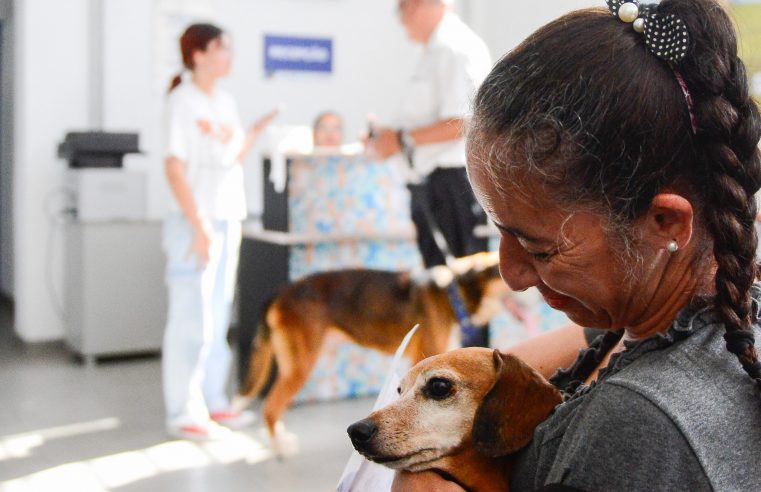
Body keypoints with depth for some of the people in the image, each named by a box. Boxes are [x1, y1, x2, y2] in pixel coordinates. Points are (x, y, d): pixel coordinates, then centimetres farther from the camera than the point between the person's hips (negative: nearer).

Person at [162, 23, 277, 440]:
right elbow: (174, 167, -14)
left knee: (217, 317, 13)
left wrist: (256, 131, 7)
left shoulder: (225, 101, 13)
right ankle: (183, 413, 3)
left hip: (227, 219, 8)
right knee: (191, 319, -5)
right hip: (195, 221, -8)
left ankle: (212, 401, 23)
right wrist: (200, 225, -17)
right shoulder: (182, 100, -9)